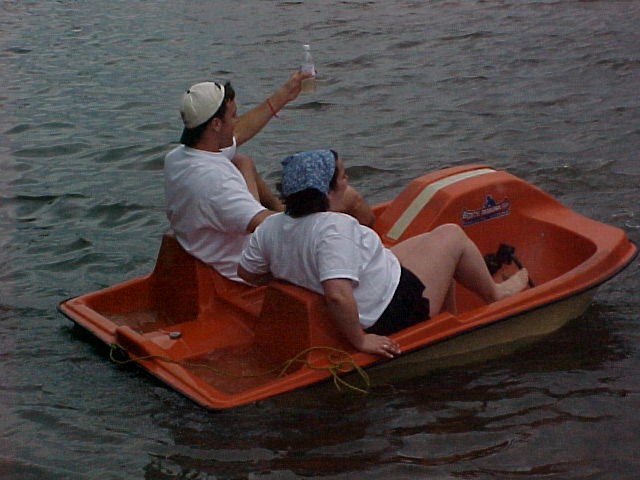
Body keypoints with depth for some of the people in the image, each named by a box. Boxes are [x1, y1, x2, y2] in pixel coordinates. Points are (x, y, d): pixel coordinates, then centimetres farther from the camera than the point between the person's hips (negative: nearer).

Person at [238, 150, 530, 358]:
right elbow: (338, 296, -42)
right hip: (392, 310, -9)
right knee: (452, 236, 11)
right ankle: (495, 294, 35)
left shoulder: (270, 227, -7)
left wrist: (296, 274, 12)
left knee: (436, 247, 28)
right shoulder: (335, 228, -33)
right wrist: (360, 341, -28)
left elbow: (247, 273, 4)